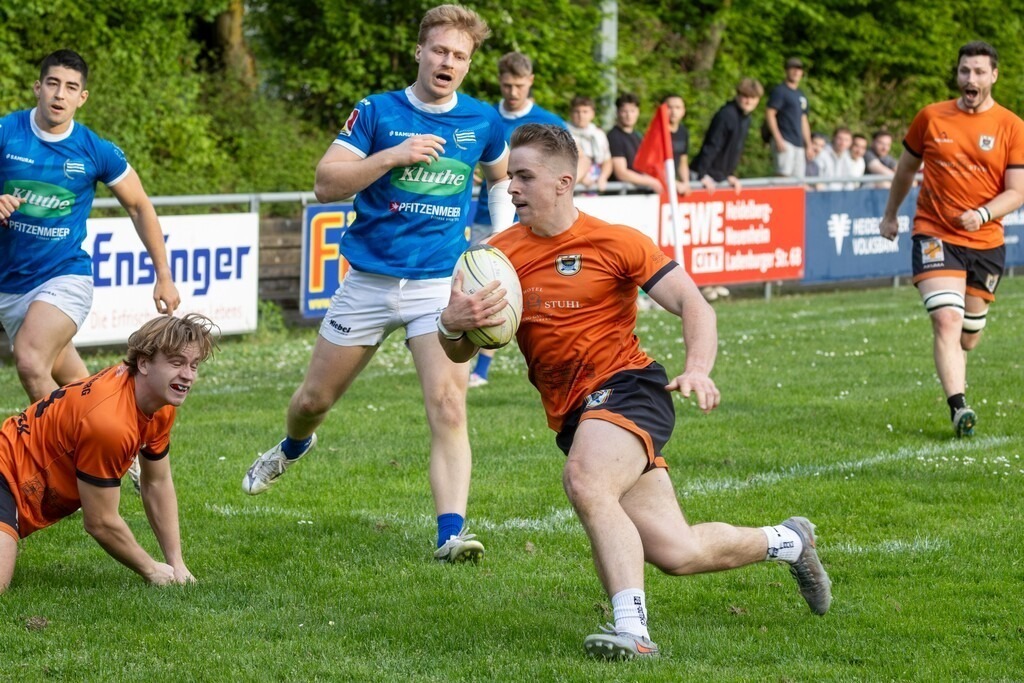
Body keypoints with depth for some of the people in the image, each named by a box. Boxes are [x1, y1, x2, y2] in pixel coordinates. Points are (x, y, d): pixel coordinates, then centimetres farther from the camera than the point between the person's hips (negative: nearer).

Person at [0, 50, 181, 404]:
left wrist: (163, 276, 7)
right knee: (75, 386, 11)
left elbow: (139, 206, 7)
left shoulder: (98, 152, -6)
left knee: (30, 363, -27)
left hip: (65, 277, -3)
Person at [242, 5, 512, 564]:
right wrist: (391, 156, -21)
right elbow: (326, 184, -11)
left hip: (442, 286, 0)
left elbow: (502, 178, 23)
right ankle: (293, 447, 48)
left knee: (448, 408, -18)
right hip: (368, 281, 0)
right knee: (314, 400, 13)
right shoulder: (376, 112, -4)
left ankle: (452, 533, -24)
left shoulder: (483, 122, 3)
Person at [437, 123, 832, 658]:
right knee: (676, 553, 1)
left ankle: (631, 630, -36)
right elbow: (460, 353, 4)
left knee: (584, 481, -36)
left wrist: (697, 370, -26)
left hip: (627, 388, -5)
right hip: (572, 416, 5)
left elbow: (693, 305, -7)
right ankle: (787, 541, 29)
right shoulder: (501, 254, 5)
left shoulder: (615, 243, -6)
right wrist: (452, 325, -21)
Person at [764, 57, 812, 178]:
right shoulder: (779, 91, -2)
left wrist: (808, 144, 19)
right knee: (783, 174, -18)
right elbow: (769, 114, -10)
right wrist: (778, 139, -17)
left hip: (799, 143, 8)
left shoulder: (801, 95, 21)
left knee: (798, 177, 2)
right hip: (784, 140, -8)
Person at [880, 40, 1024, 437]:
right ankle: (959, 409, -26)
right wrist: (890, 215, 23)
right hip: (935, 236, -1)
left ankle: (952, 372, 47)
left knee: (969, 336, 14)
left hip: (986, 242, 1)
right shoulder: (931, 118, 0)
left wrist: (983, 214, -24)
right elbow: (907, 167, 16)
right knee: (947, 320, -21)